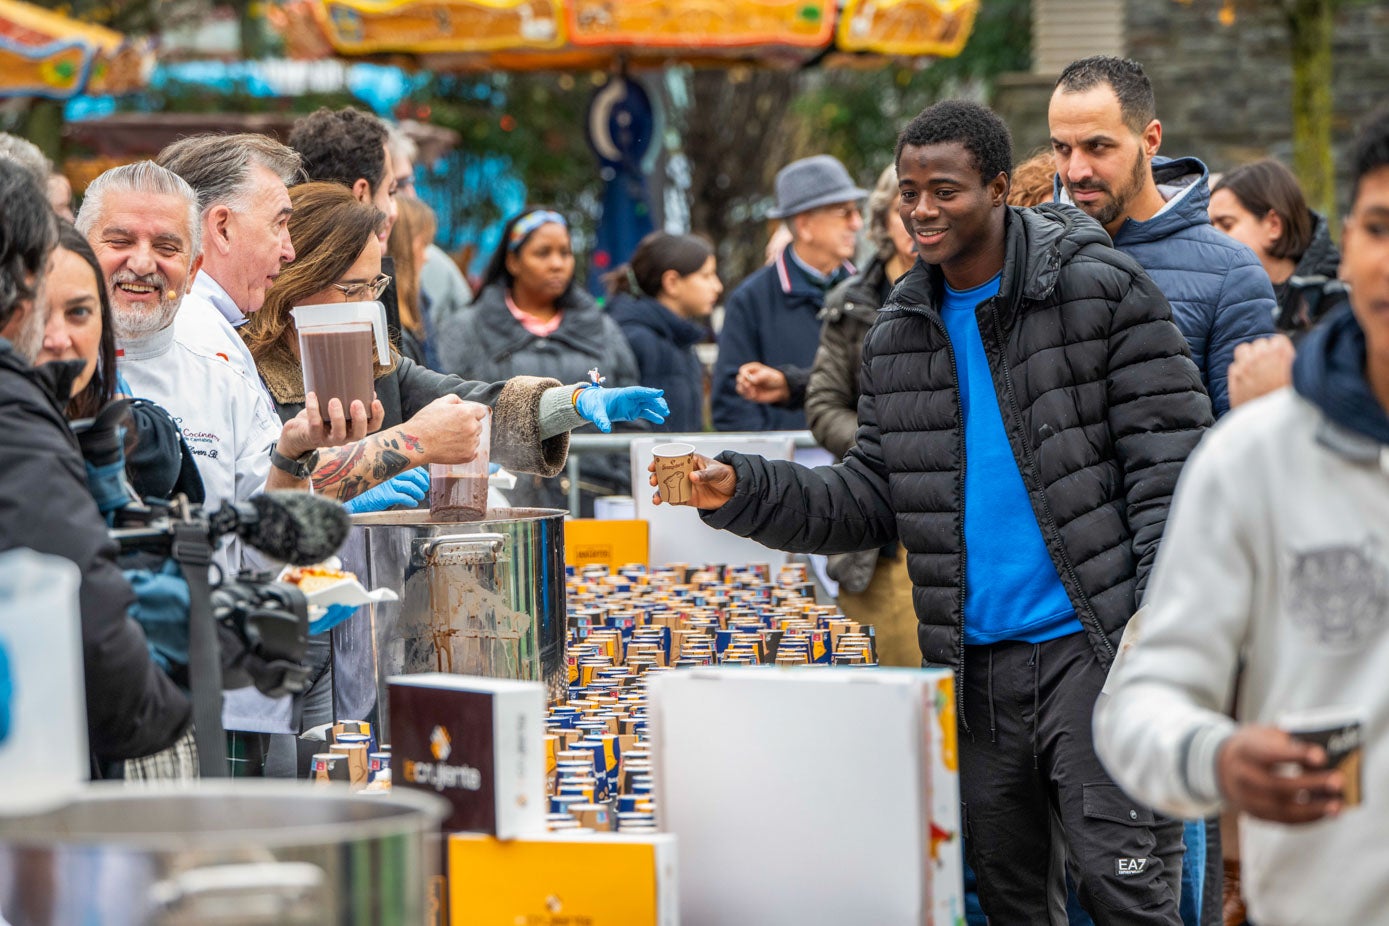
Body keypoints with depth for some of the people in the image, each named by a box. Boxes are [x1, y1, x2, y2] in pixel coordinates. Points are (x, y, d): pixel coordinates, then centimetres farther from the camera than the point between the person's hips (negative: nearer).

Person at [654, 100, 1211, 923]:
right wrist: (741, 492, -5)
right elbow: (872, 499, 11)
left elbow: (1172, 459, -7)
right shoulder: (901, 332, 13)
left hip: (1096, 643, -6)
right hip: (978, 660, 6)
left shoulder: (1099, 288, -4)